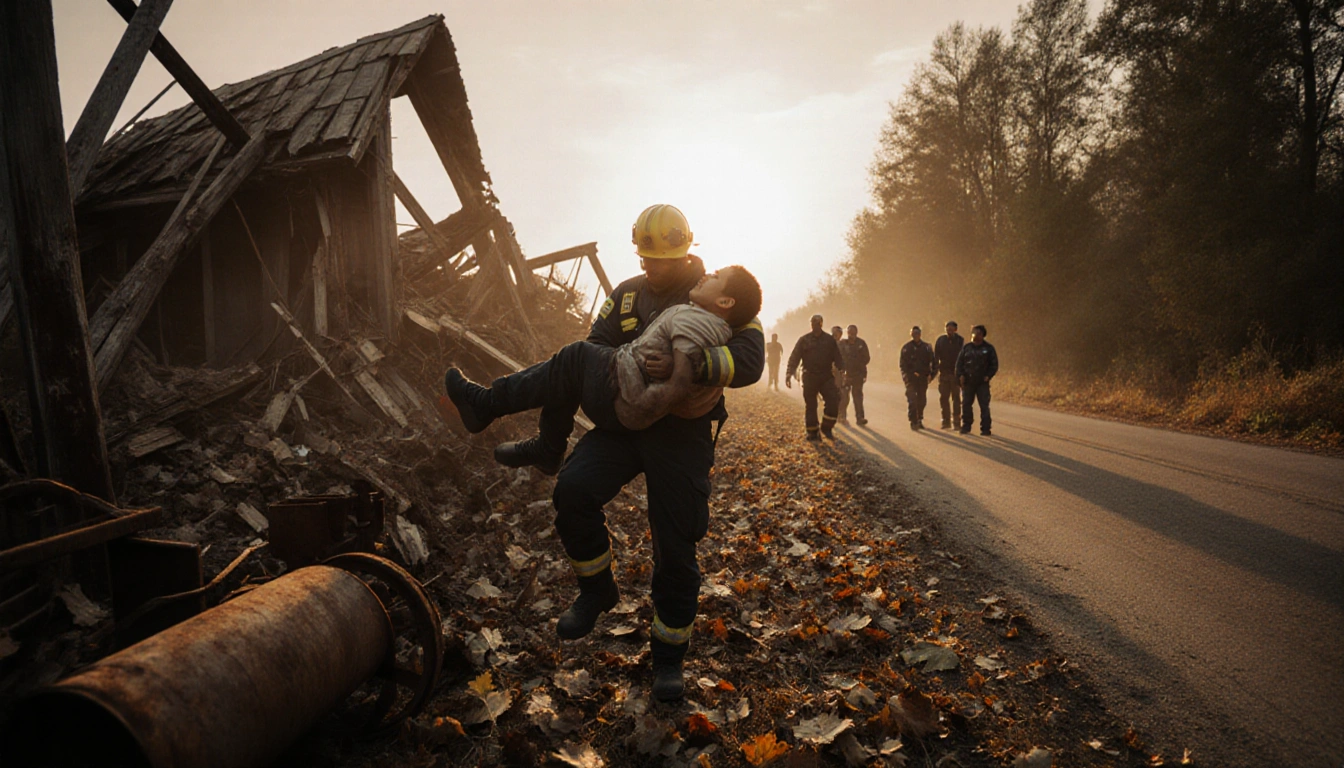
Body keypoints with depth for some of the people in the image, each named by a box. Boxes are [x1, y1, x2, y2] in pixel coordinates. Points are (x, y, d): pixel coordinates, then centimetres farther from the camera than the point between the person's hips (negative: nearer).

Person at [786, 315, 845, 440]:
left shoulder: (830, 340, 7)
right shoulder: (804, 339, 3)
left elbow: (838, 357, 6)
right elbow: (794, 357, -2)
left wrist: (841, 370, -11)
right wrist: (789, 373, -14)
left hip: (826, 377, 1)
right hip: (809, 377, -1)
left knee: (833, 401, -10)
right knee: (810, 405, 2)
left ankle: (826, 427, 6)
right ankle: (812, 432, 13)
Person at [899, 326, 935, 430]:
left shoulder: (926, 347, 7)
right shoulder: (906, 347, 1)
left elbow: (931, 361, 7)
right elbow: (903, 364, 0)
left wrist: (930, 373, -6)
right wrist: (912, 373, -9)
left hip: (923, 378, 3)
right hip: (911, 378, -3)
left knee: (922, 401, 10)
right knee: (912, 400, -11)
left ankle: (919, 420, 23)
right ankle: (913, 422, -11)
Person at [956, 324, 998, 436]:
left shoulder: (988, 348, 4)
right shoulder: (966, 348, 8)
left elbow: (994, 364, 4)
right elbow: (959, 363, 8)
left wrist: (988, 375, -8)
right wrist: (960, 375, -5)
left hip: (982, 382, -2)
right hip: (968, 382, 2)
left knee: (984, 406, -3)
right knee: (966, 405, 5)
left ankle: (985, 429, 1)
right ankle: (966, 427, 16)